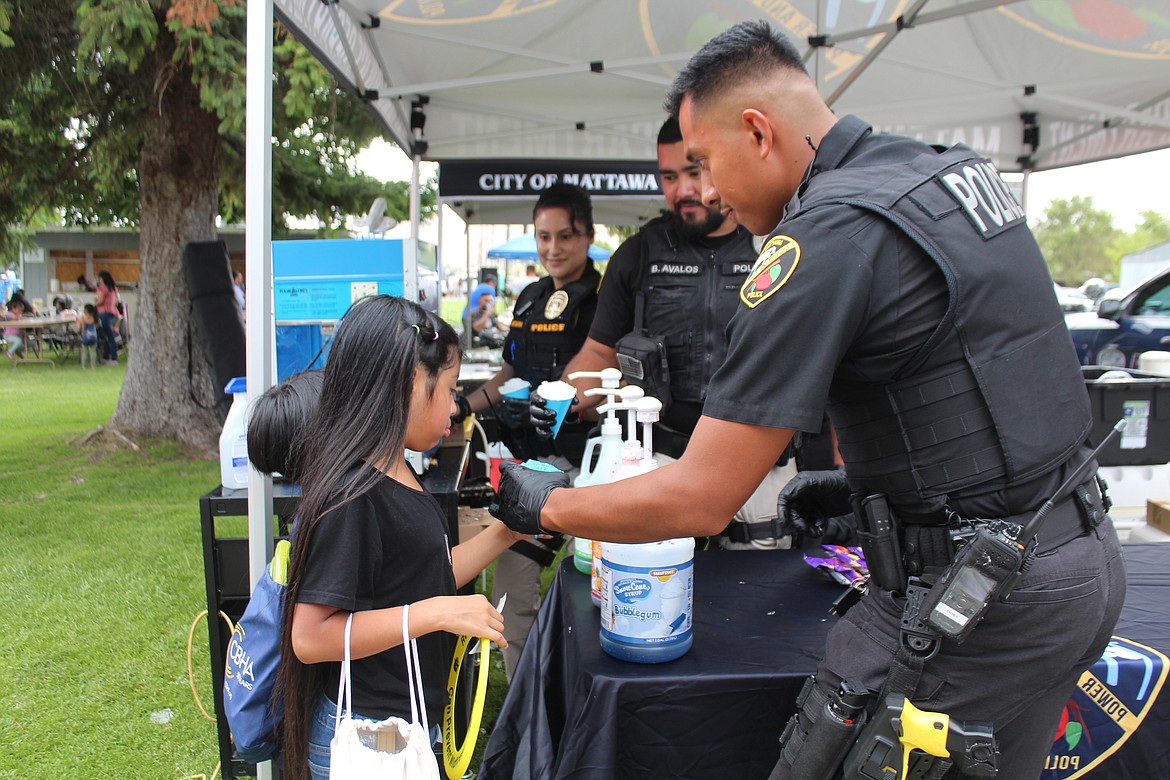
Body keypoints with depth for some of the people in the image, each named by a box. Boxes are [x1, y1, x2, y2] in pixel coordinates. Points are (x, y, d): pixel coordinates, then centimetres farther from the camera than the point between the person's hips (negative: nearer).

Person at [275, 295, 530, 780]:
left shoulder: (396, 477, 4)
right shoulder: (351, 496, -25)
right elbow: (310, 637, -25)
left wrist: (506, 532, 6)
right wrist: (437, 614, -26)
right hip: (368, 738, -9)